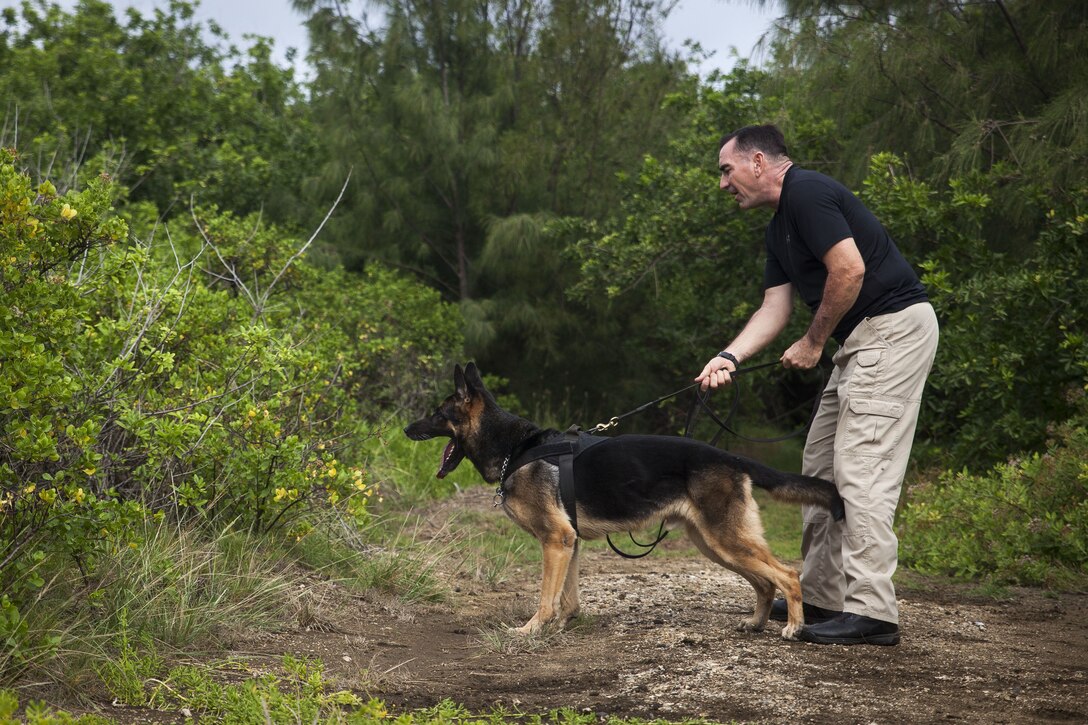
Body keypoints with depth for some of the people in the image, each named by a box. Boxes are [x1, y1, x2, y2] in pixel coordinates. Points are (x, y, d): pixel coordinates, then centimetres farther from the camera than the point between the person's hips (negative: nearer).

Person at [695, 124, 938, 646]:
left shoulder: (808, 194, -13)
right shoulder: (779, 228, 19)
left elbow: (850, 271, -21)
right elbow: (774, 308, 15)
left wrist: (814, 341, -9)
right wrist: (729, 357, -1)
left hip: (895, 325, -11)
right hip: (861, 339, 11)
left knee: (861, 468, -14)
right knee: (821, 464, 13)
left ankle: (872, 612, -14)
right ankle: (820, 594, 19)